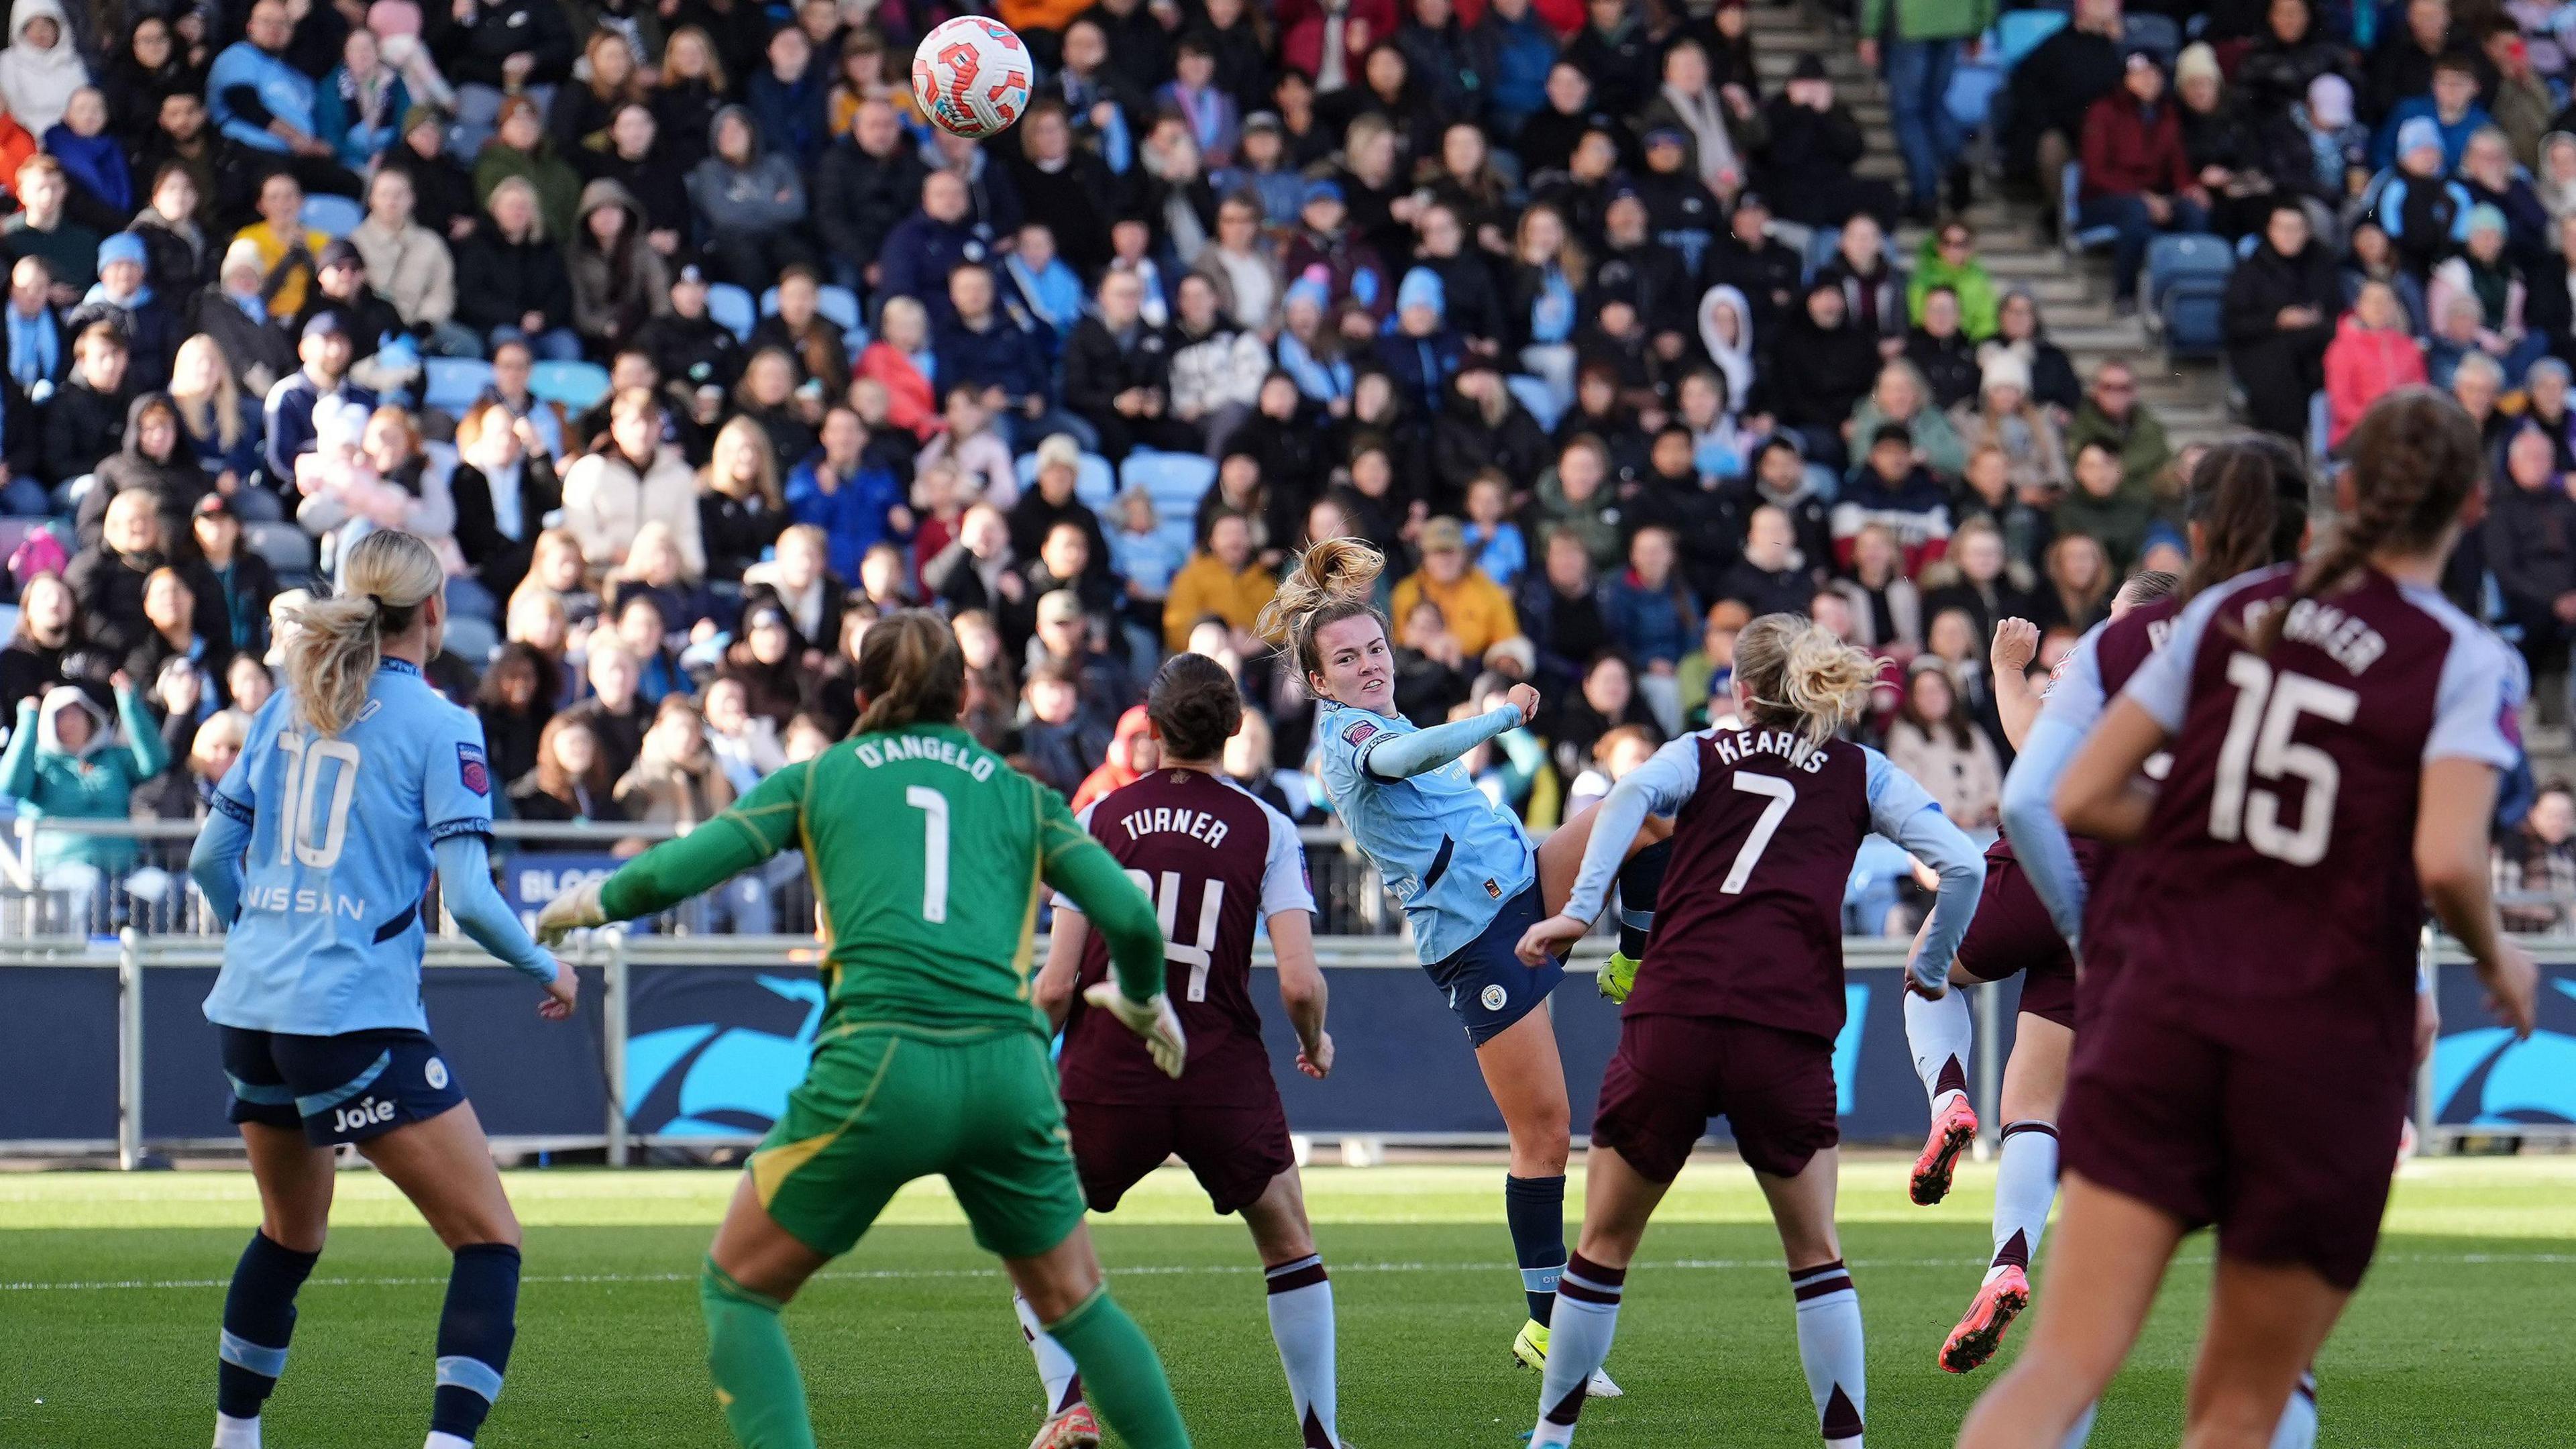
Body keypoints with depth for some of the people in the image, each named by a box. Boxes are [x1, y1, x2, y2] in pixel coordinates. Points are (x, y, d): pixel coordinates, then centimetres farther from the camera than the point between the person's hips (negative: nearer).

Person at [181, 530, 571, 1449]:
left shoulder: (287, 708, 10)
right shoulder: (438, 728, -6)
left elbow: (210, 861, 14)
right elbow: (468, 897, -13)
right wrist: (548, 971, 4)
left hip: (252, 1011, 7)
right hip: (356, 1020, -7)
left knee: (291, 1234, 27)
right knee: (490, 1241, -3)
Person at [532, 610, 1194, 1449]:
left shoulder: (819, 778, 15)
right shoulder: (1022, 796, 19)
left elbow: (673, 873, 7)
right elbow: (1131, 919, 9)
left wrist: (589, 902, 28)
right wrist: (1142, 1002, 30)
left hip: (879, 1071, -2)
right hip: (1008, 1073, 2)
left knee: (736, 1291, 13)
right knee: (1074, 1301, 23)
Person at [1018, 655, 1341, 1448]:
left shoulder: (1101, 818, 1)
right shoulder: (1265, 829, 0)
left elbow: (1056, 984, -3)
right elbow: (1299, 982, -9)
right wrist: (1315, 1042, 13)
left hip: (1107, 1077, 0)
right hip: (1226, 1078, 0)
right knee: (1291, 1248, 21)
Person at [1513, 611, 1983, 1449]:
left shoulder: (1702, 754, 18)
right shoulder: (1862, 775, 17)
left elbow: (1630, 795, -4)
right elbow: (1962, 865, 7)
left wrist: (1581, 911, -13)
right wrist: (1932, 969, 21)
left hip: (1670, 1017, 0)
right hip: (1787, 1034, 0)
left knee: (1605, 1245, 14)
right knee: (1815, 1255, 14)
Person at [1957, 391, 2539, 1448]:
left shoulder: (2230, 612, 8)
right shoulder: (2467, 662, -3)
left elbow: (2078, 799, 6)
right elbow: (2447, 860, -18)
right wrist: (2496, 957, 2)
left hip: (2159, 1005, 2)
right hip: (2324, 1041, -2)